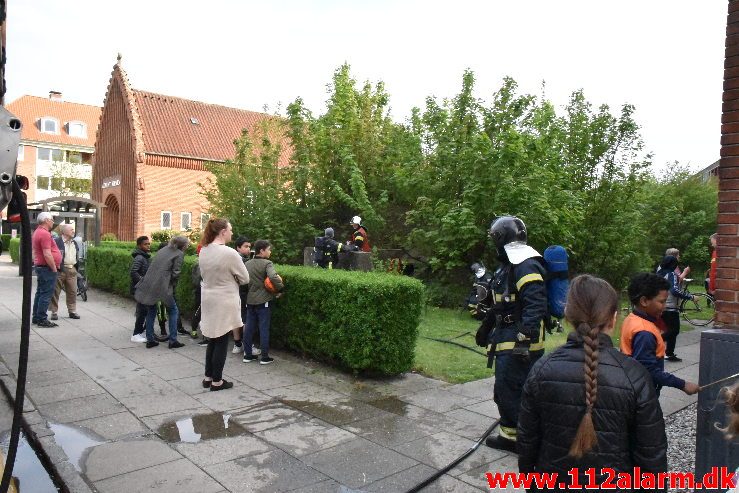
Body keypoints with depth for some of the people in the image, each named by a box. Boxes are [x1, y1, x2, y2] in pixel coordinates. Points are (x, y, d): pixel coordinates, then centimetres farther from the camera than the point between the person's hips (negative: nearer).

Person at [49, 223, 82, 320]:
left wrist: (77, 266, 16)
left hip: (72, 270, 6)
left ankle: (72, 311, 16)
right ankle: (54, 312, 9)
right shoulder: (56, 241, -7)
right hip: (60, 270, -6)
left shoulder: (75, 243, 17)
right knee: (55, 292, 2)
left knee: (72, 292, 8)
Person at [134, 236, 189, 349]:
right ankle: (173, 341, 8)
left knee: (151, 312, 19)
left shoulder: (163, 250, 18)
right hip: (162, 287, -7)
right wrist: (172, 285, 8)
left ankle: (150, 340, 23)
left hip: (148, 284, 7)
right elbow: (175, 273, -9)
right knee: (173, 311, 8)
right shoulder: (179, 254, -2)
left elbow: (153, 266, 16)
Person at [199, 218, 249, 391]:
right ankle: (217, 381, 15)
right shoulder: (230, 253, -20)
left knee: (212, 340, 18)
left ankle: (208, 377, 27)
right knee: (222, 342, 5)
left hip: (208, 300, 7)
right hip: (224, 302, -7)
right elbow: (245, 278, -11)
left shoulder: (203, 251, 1)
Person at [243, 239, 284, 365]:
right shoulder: (267, 263, -13)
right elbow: (273, 277, -30)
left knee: (249, 328, 12)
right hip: (263, 301, -6)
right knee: (264, 329, 2)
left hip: (250, 300, 6)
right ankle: (265, 357, 7)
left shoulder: (247, 264, 6)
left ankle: (247, 354, 19)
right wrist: (281, 287, -16)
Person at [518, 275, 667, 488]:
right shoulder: (633, 375, -19)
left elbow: (527, 439, -5)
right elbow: (652, 452, -10)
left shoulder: (543, 369, -14)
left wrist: (529, 477, 10)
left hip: (553, 481, 1)